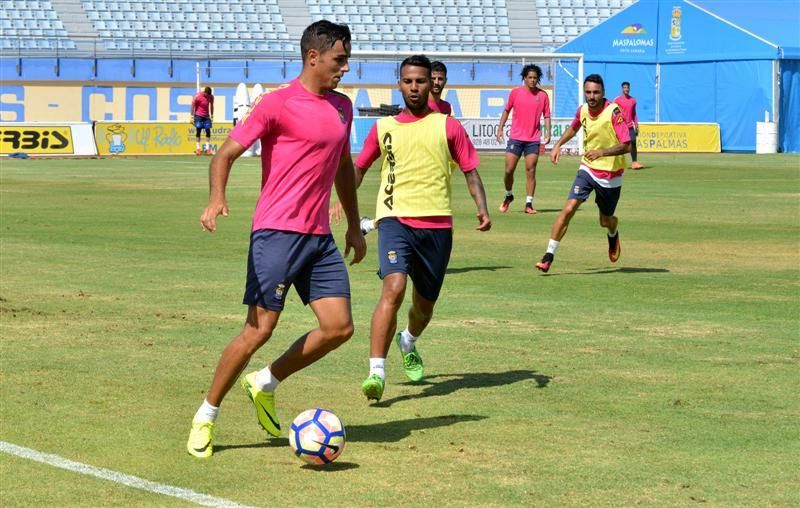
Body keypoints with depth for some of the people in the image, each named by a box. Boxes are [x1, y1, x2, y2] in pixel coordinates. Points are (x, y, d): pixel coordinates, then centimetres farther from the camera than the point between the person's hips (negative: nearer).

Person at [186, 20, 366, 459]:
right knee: (259, 330, -9)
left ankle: (265, 384, 17)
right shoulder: (278, 103, -8)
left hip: (319, 237, 7)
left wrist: (354, 226, 28)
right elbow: (227, 152, -10)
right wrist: (216, 199, -28)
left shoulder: (341, 107, 14)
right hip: (277, 231, -7)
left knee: (339, 327, -2)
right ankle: (206, 416, 6)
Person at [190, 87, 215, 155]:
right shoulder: (198, 96, -16)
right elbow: (193, 106, -10)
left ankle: (207, 149, -2)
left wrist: (211, 115, 12)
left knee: (208, 131, -4)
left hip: (206, 116, 4)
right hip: (198, 115, -4)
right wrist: (192, 116, -10)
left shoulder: (211, 97, -3)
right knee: (198, 131, -6)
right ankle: (197, 148, -3)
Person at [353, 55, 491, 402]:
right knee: (394, 287, -26)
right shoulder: (384, 127, 10)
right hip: (395, 218, -1)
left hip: (436, 223, 1)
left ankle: (408, 344, 50)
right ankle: (376, 372, -27)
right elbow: (359, 168, 21)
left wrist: (482, 208, -9)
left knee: (425, 302, 14)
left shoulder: (447, 126, 6)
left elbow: (470, 170, 7)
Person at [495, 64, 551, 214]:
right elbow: (507, 111, 11)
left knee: (531, 171, -4)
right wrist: (500, 128, 5)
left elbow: (546, 116, 7)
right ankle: (508, 196, 23)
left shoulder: (543, 95, 3)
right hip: (515, 138, 0)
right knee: (509, 170, -2)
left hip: (533, 140, 0)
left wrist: (548, 132, -6)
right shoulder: (515, 92, 2)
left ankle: (529, 204, 1)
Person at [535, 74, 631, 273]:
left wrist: (602, 152, -37)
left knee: (606, 221, 12)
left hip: (610, 174, -3)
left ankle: (613, 235, 50)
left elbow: (626, 146, -25)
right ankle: (549, 254, -13)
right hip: (587, 168, 3)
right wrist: (558, 145, 11)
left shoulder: (614, 112, -20)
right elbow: (574, 128, 22)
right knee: (568, 209, -16)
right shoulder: (582, 110, -3)